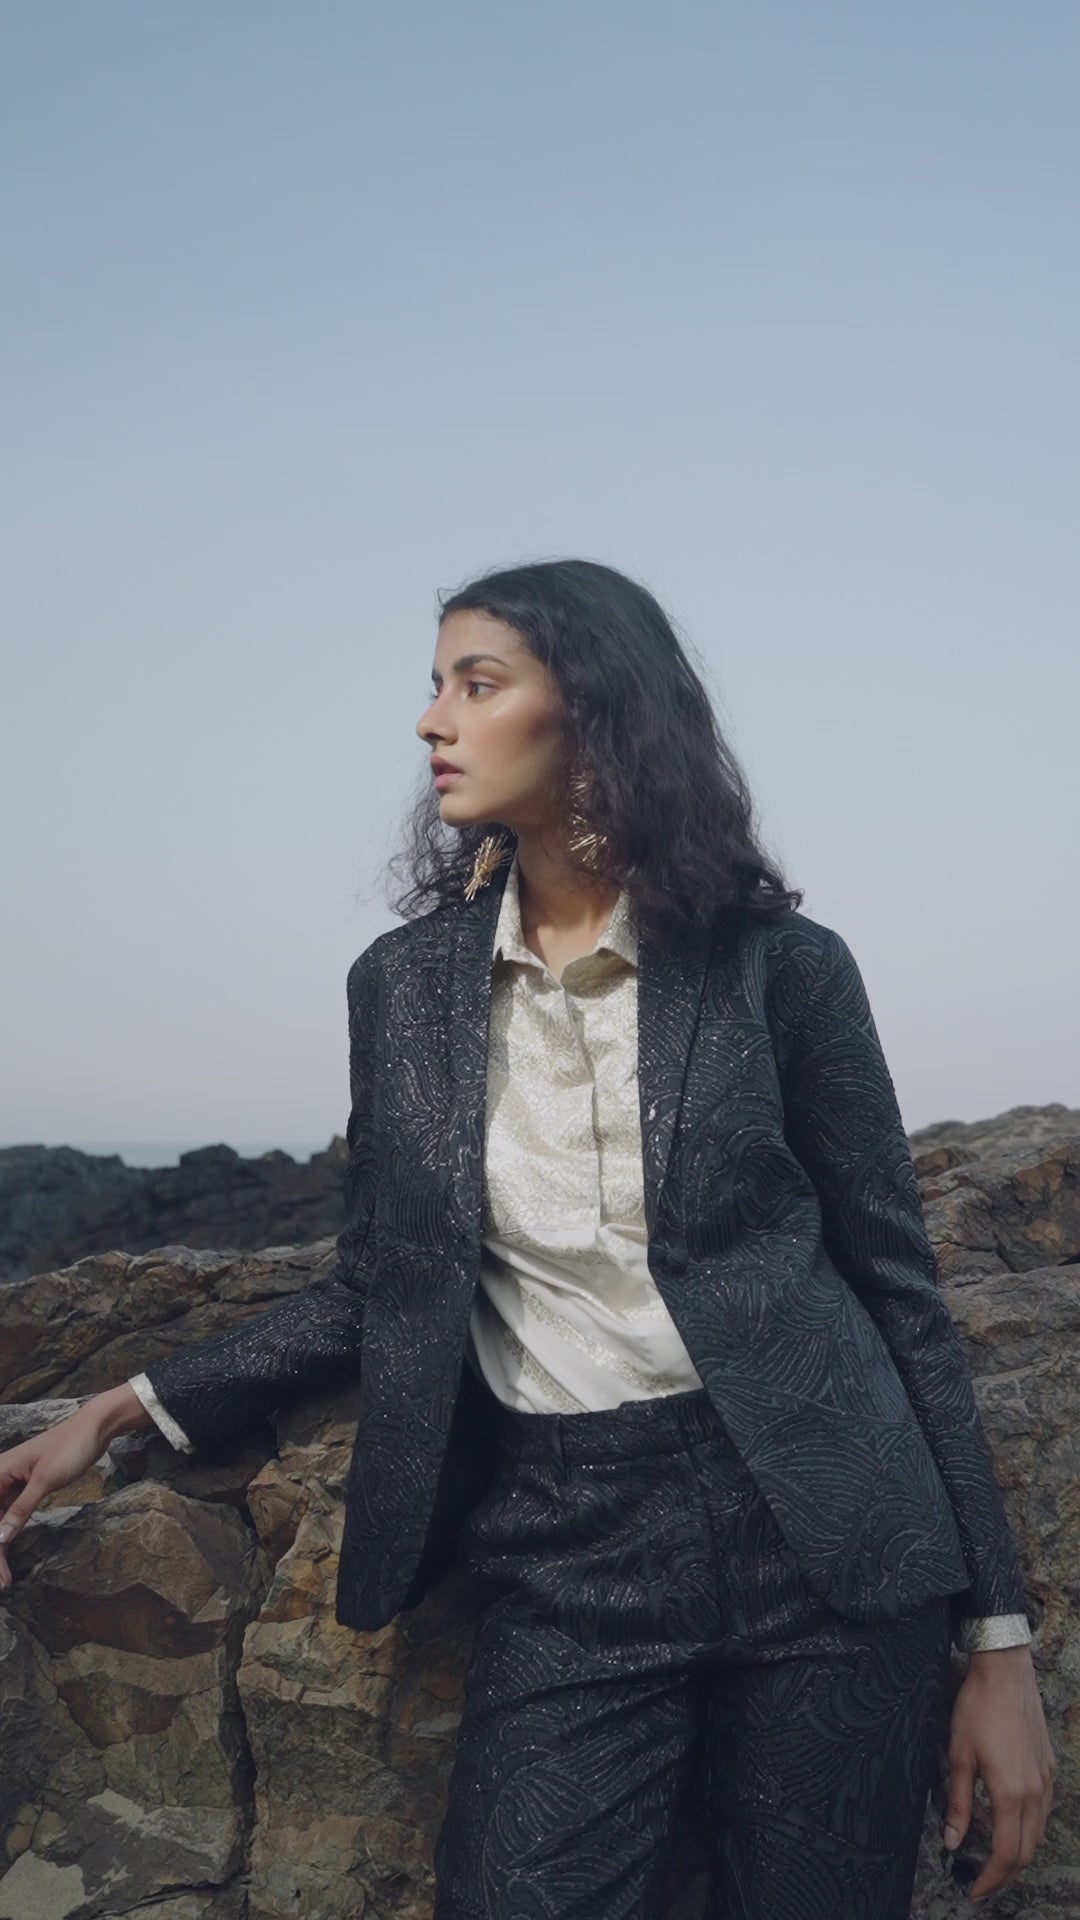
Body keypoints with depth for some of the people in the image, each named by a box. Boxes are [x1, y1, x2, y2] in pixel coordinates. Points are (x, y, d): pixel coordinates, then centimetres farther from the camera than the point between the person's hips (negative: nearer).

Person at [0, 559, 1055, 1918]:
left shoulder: (779, 964, -3)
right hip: (566, 1561, 2)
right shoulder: (405, 983, 6)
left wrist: (998, 1639, 0)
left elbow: (897, 1291, 1)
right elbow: (378, 1288, 12)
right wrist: (125, 1410, 1)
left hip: (817, 1543, -1)